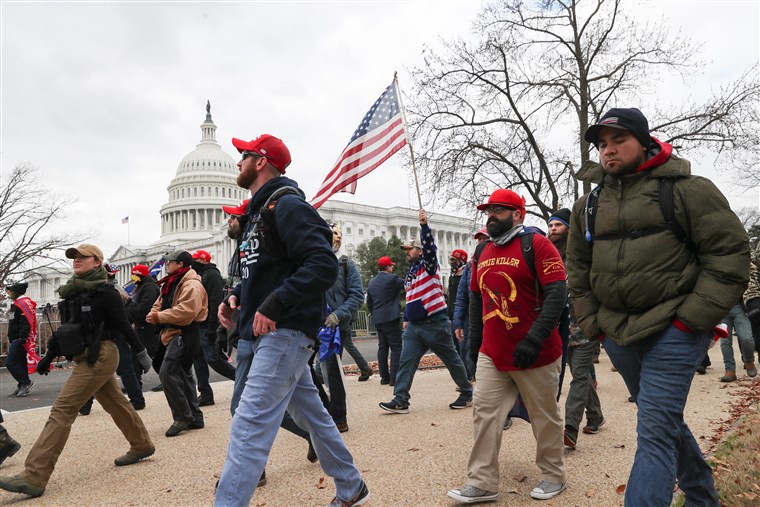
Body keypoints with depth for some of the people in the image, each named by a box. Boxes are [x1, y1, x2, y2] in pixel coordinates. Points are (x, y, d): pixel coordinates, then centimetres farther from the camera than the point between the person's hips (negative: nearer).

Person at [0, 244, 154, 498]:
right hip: (87, 358, 9)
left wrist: (141, 353, -7)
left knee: (62, 410, -12)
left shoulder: (104, 292, -13)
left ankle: (33, 478, -10)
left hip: (99, 356, -9)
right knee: (115, 403, 18)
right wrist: (49, 356, 17)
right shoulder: (73, 292, 12)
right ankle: (141, 446, 33)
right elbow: (67, 327, 18)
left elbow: (123, 325, -11)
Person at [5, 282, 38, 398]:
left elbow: (26, 324, -23)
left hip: (20, 340, -10)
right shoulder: (17, 304, 18)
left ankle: (26, 382, -7)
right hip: (16, 340, 10)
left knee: (10, 362, -13)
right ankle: (23, 386, 16)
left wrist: (21, 339, -25)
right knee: (20, 363, 11)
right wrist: (11, 340, 23)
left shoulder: (23, 303, -15)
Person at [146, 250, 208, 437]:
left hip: (185, 334, -11)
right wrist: (153, 314, -4)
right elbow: (159, 304, 19)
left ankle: (183, 416, -9)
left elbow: (185, 312, -29)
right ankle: (195, 417, 22)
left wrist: (159, 316, -22)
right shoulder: (172, 284, 18)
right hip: (175, 333, 11)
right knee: (182, 374, 14)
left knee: (167, 372, -18)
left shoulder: (192, 285, -16)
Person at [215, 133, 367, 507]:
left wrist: (274, 306, -25)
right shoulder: (259, 211, 17)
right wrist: (236, 297, 8)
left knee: (248, 426, -11)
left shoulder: (287, 205, -12)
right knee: (311, 414, 18)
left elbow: (324, 265, -23)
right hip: (262, 335, 10)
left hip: (285, 332, -10)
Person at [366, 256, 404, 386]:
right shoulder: (393, 278, -9)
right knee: (396, 347, -3)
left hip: (378, 320, 7)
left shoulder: (371, 282, 13)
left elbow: (369, 302, 18)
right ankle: (394, 378, -7)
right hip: (391, 319, -7)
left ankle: (384, 377, 13)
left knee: (382, 347, 11)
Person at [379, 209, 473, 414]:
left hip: (436, 324, -7)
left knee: (452, 360, 5)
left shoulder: (429, 265, -4)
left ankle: (467, 394, 22)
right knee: (406, 362, -3)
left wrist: (424, 225, -35)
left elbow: (430, 246, -23)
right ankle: (400, 401, -3)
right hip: (414, 327, 7)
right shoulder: (410, 274, 19)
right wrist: (406, 318, 23)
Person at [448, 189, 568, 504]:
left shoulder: (536, 244, -9)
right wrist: (474, 341, 15)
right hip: (491, 354, 6)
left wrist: (533, 340, -23)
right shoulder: (482, 251, 11)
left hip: (535, 354, -6)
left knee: (544, 417, 10)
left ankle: (554, 477, 28)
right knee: (485, 414, 3)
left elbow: (557, 294, -17)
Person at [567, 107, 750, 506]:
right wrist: (592, 321, 8)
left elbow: (730, 253, -8)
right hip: (617, 334, 6)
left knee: (656, 432, -10)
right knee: (666, 421, 20)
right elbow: (578, 268, 16)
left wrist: (693, 317, -15)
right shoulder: (588, 205, 10)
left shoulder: (686, 189, -4)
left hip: (672, 332, -6)